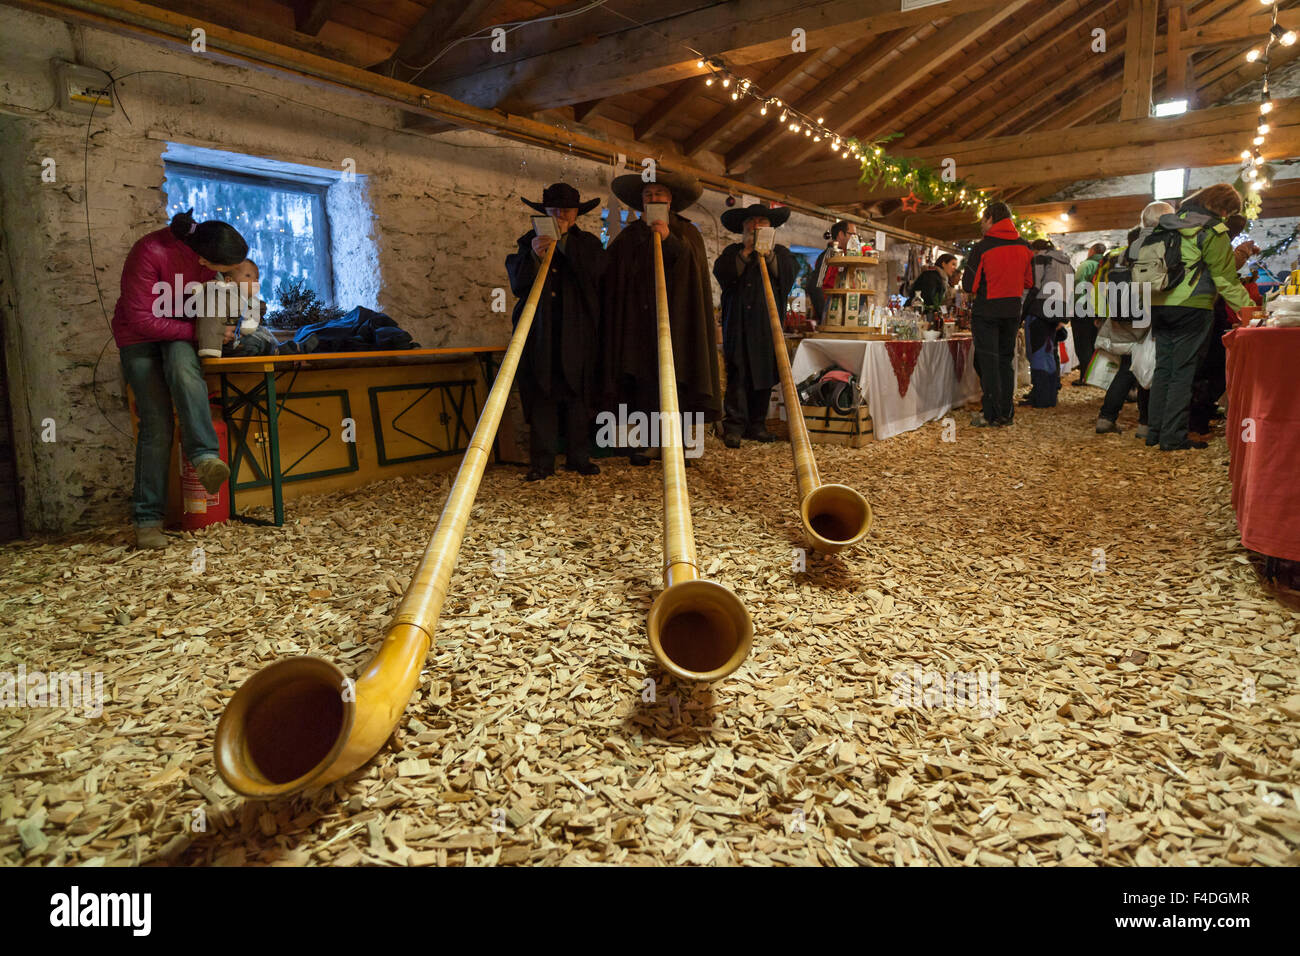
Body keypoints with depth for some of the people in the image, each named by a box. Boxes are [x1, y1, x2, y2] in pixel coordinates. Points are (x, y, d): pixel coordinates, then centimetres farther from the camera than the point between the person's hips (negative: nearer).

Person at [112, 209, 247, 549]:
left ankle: (205, 457, -42)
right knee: (157, 423, -14)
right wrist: (196, 331, -22)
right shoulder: (150, 254, -29)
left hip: (180, 334, 4)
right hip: (140, 336, -3)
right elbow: (142, 320, -23)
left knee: (183, 369, -35)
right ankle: (147, 519, -9)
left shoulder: (208, 249, -14)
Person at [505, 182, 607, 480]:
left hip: (577, 335, 0)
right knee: (541, 394, -4)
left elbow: (593, 271, -7)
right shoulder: (529, 241, 15)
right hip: (539, 332, 1)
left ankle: (579, 458, 7)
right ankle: (542, 462, 0)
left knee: (577, 395, -2)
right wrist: (533, 255, -14)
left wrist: (564, 240, -8)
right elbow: (517, 285, 3)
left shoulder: (588, 243, 13)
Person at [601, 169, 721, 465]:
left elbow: (696, 265, -7)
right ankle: (646, 441, 2)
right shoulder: (629, 236, 15)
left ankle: (683, 441, -2)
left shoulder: (686, 232, 11)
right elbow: (611, 278, 13)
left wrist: (669, 239, -17)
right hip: (639, 321, 2)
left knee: (677, 380, -7)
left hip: (676, 320, -1)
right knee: (642, 380, -4)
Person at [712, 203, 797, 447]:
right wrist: (746, 252, -8)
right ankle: (734, 425, -9)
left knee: (764, 372, 0)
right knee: (738, 372, -9)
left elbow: (788, 276, -1)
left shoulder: (780, 252, 17)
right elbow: (722, 274, -4)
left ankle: (756, 424, 8)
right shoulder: (732, 252, 15)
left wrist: (768, 253, -10)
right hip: (738, 322, -2)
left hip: (768, 322, 2)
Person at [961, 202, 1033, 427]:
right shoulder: (1024, 246, 5)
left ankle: (991, 414, -2)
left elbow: (969, 284, -11)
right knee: (1006, 360, 13)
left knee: (988, 361, -1)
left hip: (986, 310, -5)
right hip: (1012, 311, 5)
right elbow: (1029, 282, 10)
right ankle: (1006, 413, 15)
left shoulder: (982, 247, -12)